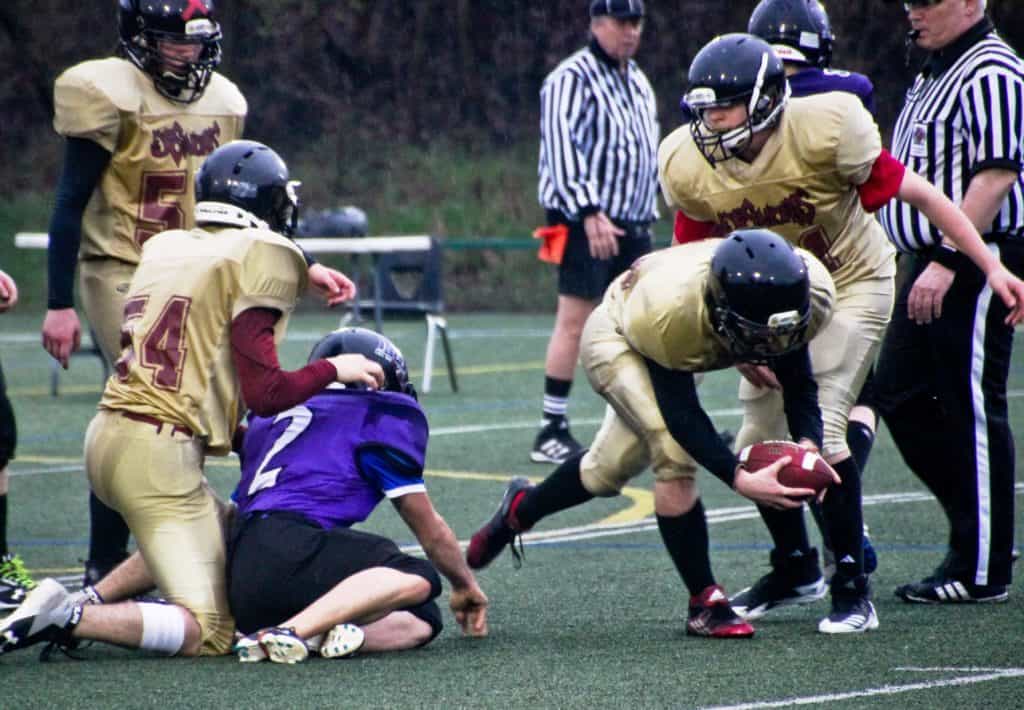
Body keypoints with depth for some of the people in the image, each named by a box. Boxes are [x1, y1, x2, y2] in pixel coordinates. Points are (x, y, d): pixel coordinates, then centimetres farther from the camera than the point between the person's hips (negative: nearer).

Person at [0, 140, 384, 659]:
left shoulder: (163, 248, 16)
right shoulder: (262, 256, -4)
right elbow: (265, 394, -9)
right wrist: (333, 370, 7)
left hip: (107, 435, 8)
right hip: (160, 455, -8)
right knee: (209, 633, -6)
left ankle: (94, 599, 10)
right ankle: (71, 618, -25)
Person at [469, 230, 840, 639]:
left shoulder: (805, 292, -33)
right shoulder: (672, 308, -46)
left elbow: (798, 383, -18)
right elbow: (680, 414, -38)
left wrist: (808, 445, -36)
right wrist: (739, 479, -49)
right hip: (617, 340, -6)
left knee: (610, 469, 19)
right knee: (676, 455, -25)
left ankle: (521, 510, 47)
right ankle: (704, 605, -14)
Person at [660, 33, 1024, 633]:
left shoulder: (824, 132, -30)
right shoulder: (689, 168, -17)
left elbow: (918, 194, -20)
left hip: (852, 284, -5)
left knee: (821, 431, -18)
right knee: (756, 439, 3)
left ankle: (854, 588, -7)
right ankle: (796, 569, 26)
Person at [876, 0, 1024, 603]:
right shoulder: (937, 73, 18)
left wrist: (946, 262, -24)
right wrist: (927, 261, 18)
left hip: (973, 265, -10)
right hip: (935, 265, 10)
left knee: (972, 412, -4)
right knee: (901, 398, 10)